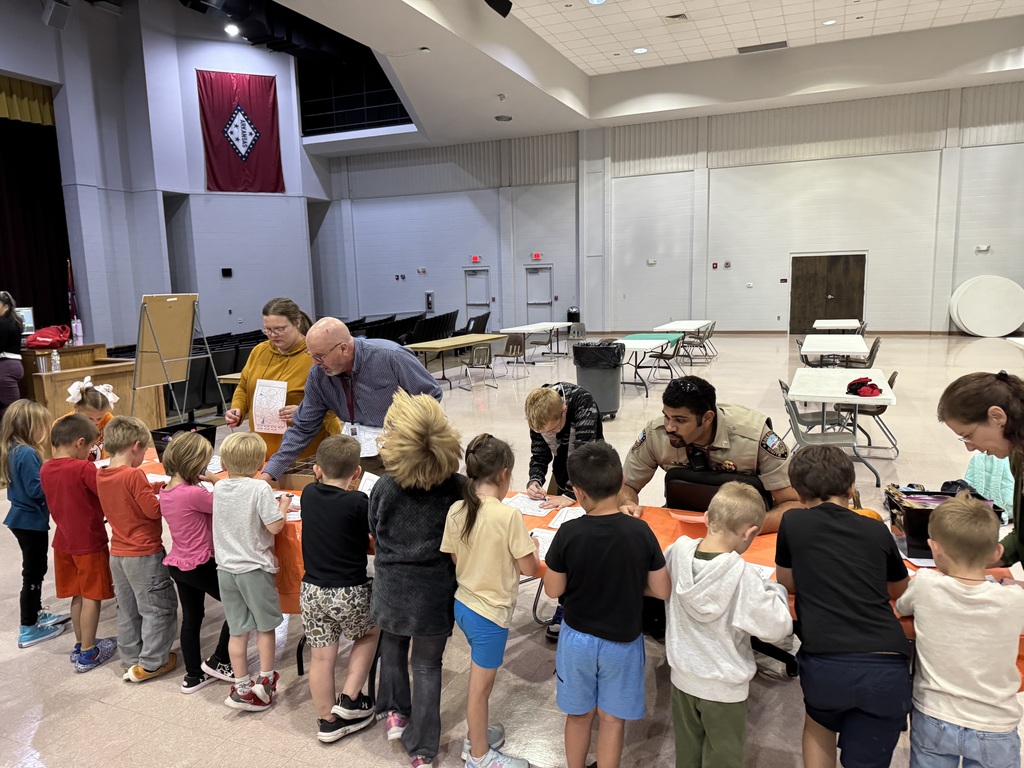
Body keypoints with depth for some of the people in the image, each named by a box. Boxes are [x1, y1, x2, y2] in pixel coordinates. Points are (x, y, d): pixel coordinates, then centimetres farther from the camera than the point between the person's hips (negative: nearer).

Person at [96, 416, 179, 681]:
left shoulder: (101, 475, 2)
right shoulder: (134, 475, -21)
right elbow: (154, 510, -18)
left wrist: (157, 487, 4)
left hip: (117, 553, 8)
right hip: (144, 554, -8)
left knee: (127, 610, 19)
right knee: (159, 608, 6)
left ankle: (131, 660, 29)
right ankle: (150, 663, 13)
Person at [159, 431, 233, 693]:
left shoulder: (166, 490, 1)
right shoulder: (194, 494, -27)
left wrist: (205, 482, -1)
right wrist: (216, 480, -6)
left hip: (178, 563, 9)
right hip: (200, 565, -8)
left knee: (191, 617, 18)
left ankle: (193, 675, 28)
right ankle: (218, 662, 18)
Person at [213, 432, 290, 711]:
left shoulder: (219, 488, 2)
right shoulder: (260, 489, -18)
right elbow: (275, 526, -18)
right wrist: (283, 505, -1)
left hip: (226, 568, 5)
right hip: (254, 568, -5)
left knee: (237, 630, 13)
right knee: (265, 625, 15)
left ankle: (241, 688, 22)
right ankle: (265, 680, 24)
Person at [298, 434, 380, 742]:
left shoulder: (309, 495, -3)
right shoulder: (357, 502, -17)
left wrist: (324, 474, 16)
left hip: (312, 591, 4)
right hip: (350, 593, -4)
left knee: (321, 657, 14)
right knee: (369, 634, 24)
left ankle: (328, 721, 28)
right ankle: (349, 699, 20)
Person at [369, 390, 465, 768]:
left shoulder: (384, 487, -14)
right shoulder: (457, 488, -18)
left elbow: (375, 532, 2)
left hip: (392, 586, 1)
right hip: (434, 590, -1)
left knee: (393, 645, 29)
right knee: (427, 665, 13)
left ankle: (394, 713, 39)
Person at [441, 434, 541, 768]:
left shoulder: (456, 511, -6)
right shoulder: (509, 515, -24)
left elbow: (455, 559, 5)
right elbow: (529, 568, -16)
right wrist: (532, 547, 3)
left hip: (463, 604, 7)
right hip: (490, 612, -7)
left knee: (480, 679, 26)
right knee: (480, 686, 12)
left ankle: (476, 737, 44)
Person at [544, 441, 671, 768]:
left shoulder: (569, 534, -22)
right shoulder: (640, 532, -20)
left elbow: (553, 590, -11)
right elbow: (662, 590, -11)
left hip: (577, 639, 0)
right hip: (622, 642, 0)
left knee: (579, 716, 21)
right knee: (612, 721, 18)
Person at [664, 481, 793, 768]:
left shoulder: (679, 550, -15)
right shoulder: (742, 576, -30)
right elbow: (777, 628, -23)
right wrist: (775, 591, -5)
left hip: (682, 677, 4)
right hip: (723, 687, -4)